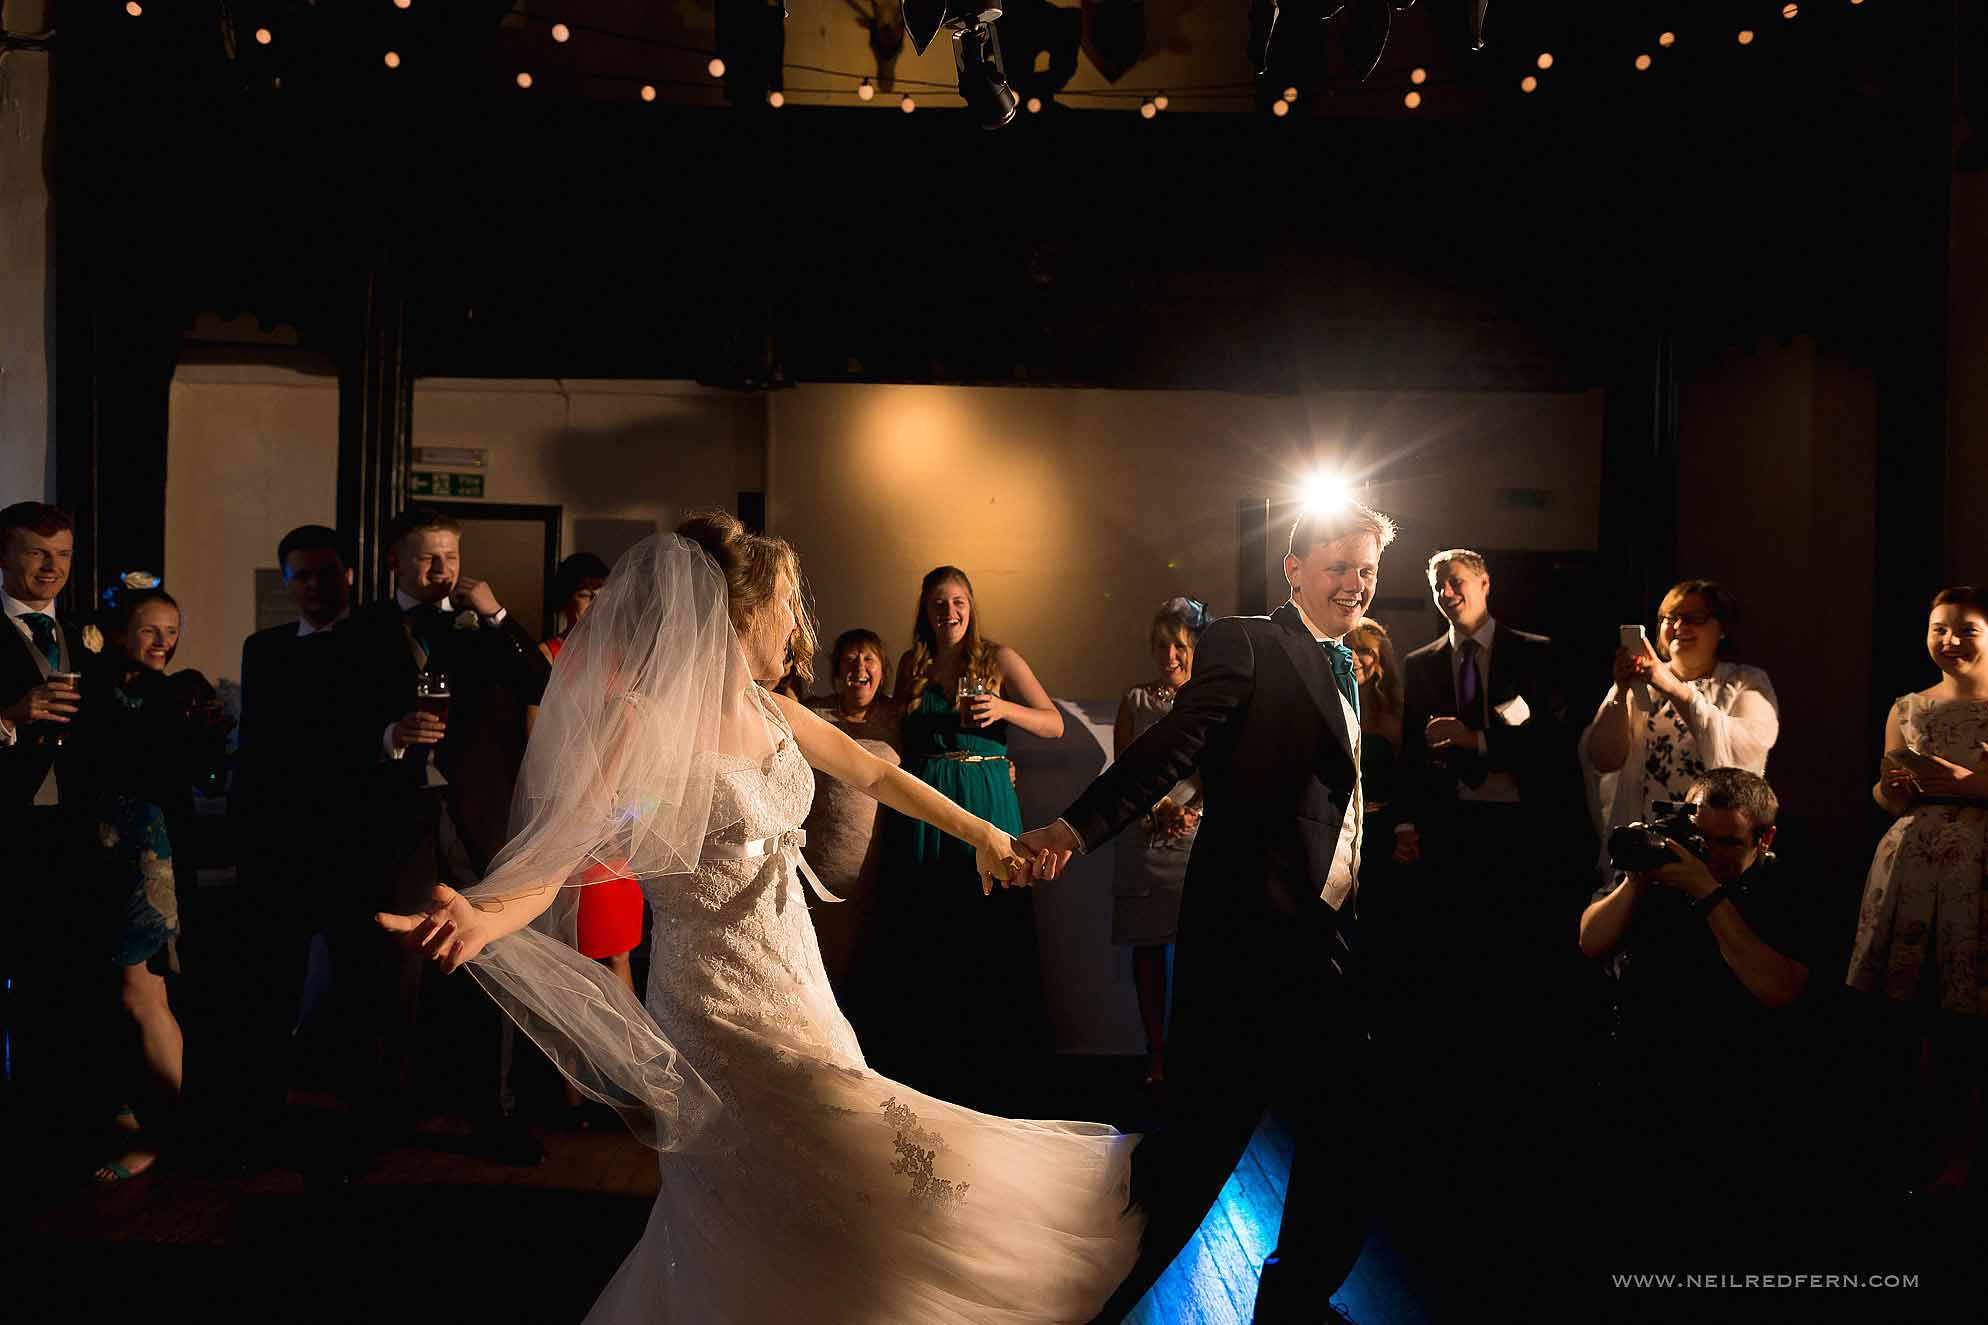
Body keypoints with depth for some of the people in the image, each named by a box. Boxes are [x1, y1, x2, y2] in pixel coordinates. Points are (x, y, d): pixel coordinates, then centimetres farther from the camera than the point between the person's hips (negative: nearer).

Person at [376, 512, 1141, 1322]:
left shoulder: (766, 710, 7)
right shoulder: (646, 721, -16)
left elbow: (873, 774, 19)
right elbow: (553, 856, -23)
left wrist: (981, 833, 21)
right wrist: (482, 917, -44)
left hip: (795, 981, 7)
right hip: (728, 1010, -7)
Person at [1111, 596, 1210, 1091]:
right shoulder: (1135, 701, 11)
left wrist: (1190, 810, -17)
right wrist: (1163, 809, -11)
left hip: (1198, 837, -1)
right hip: (1144, 840, 2)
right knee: (1147, 947, 4)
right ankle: (1156, 1056, 11)